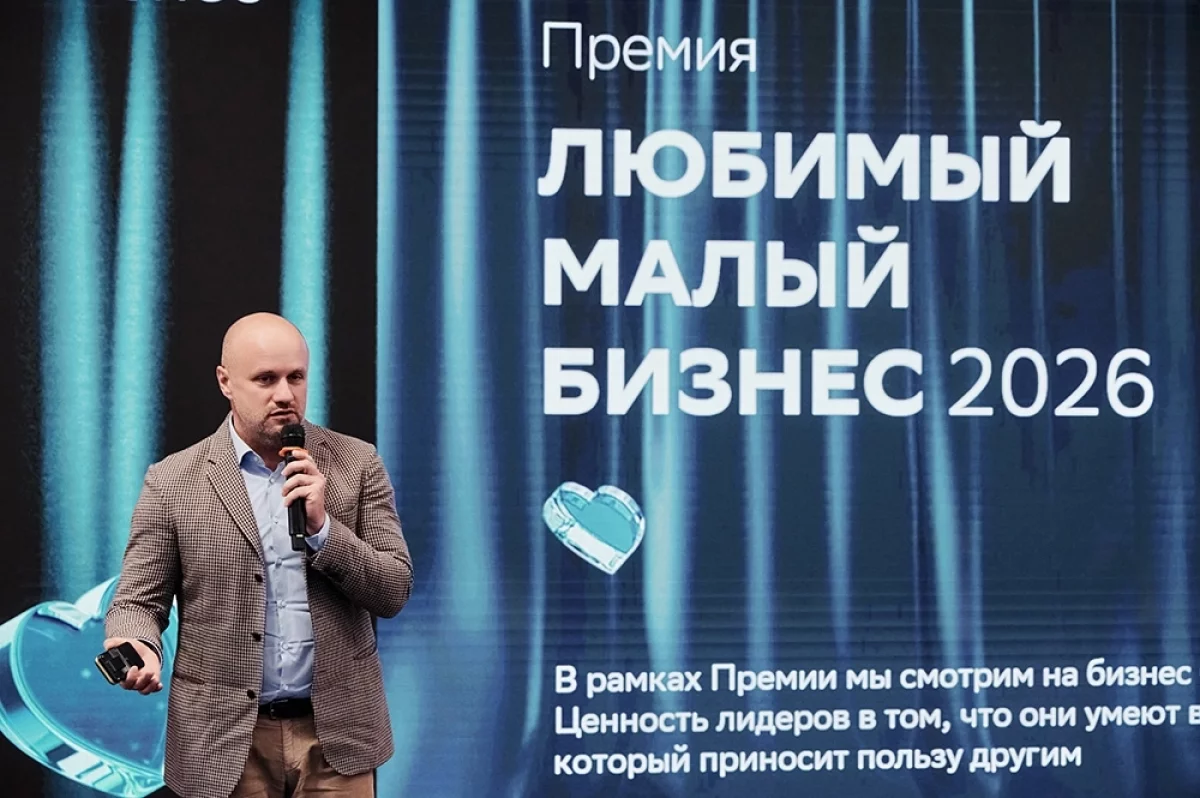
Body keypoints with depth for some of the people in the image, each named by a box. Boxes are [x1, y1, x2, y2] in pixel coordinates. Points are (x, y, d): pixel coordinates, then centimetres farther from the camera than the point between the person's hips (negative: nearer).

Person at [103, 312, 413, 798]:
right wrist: (139, 647, -21)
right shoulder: (173, 482, 0)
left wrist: (322, 527, -15)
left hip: (336, 736, 1)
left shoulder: (357, 464, 2)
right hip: (226, 741, -1)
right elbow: (138, 601, 2)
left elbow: (394, 593, 0)